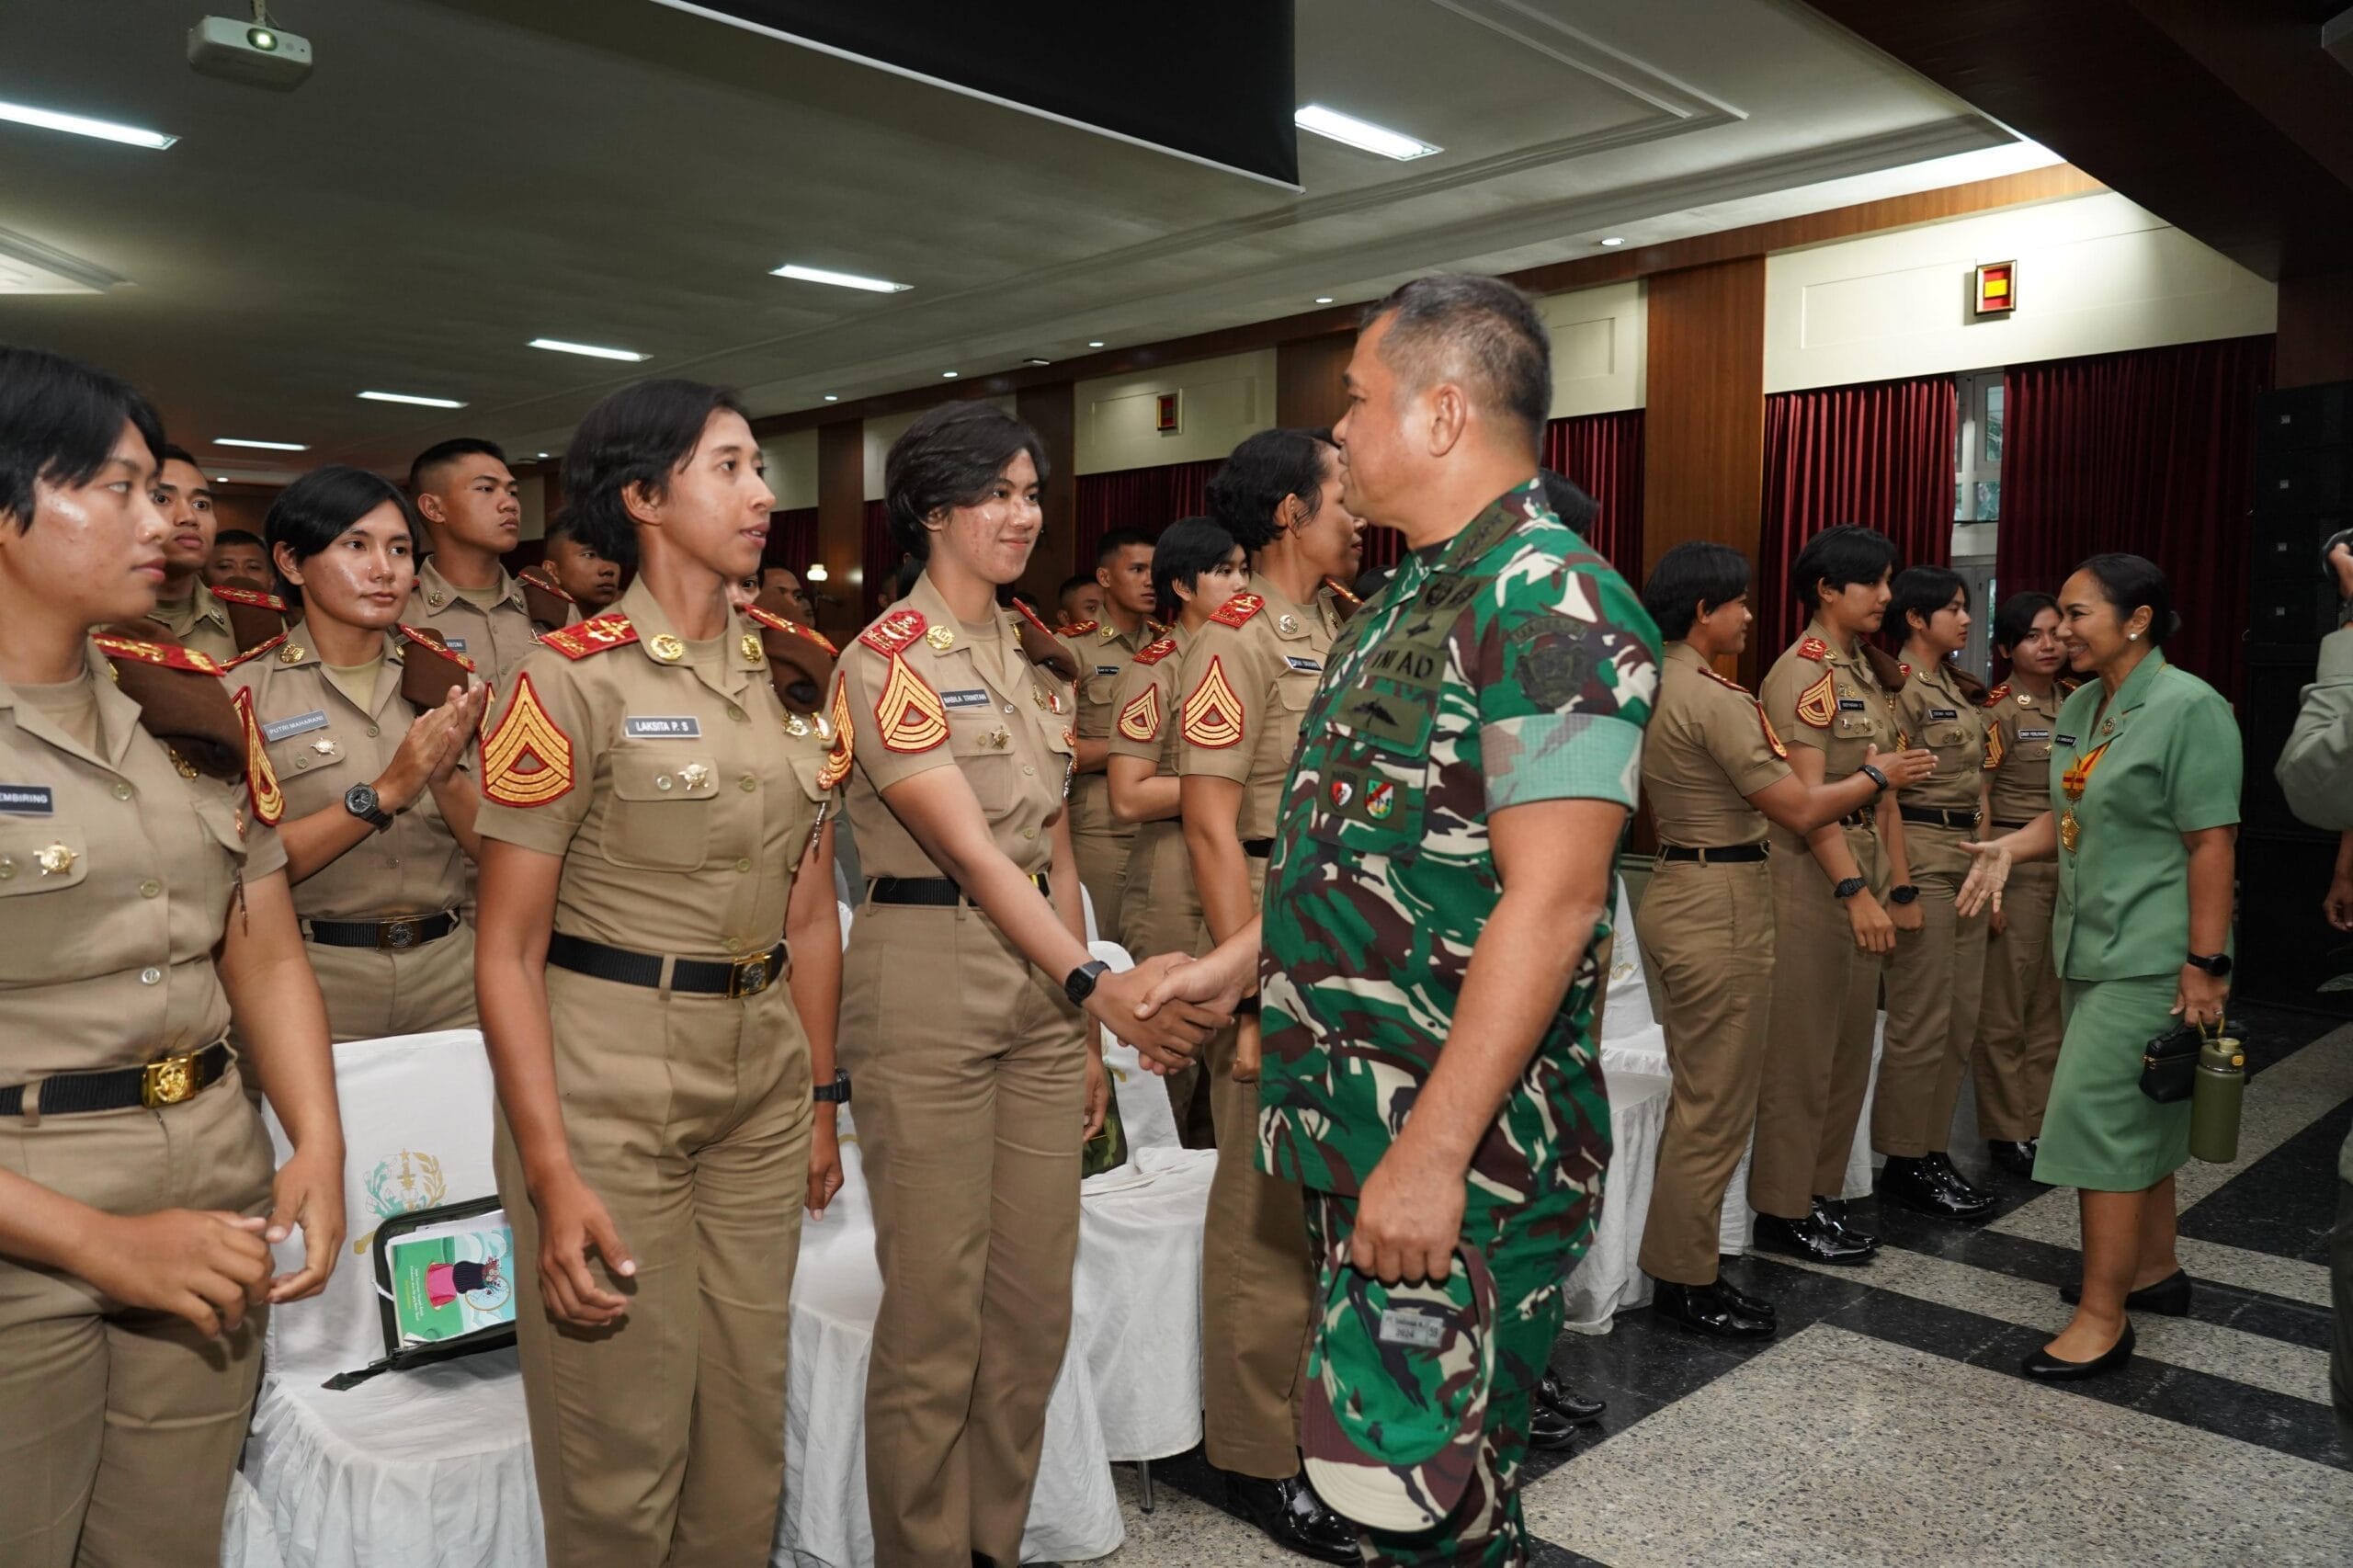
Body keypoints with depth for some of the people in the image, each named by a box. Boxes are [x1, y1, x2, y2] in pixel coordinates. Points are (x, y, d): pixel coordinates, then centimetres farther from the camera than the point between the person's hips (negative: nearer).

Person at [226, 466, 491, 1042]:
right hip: (317, 984, -3)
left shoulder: (442, 676, 5)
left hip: (449, 978, 3)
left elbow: (495, 849, 2)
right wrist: (382, 794, -21)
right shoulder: (246, 688, -4)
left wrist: (446, 776, -16)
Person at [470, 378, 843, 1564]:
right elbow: (507, 949, -12)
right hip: (612, 1085, -5)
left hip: (762, 1075, 5)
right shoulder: (573, 678, -11)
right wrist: (551, 1174, -18)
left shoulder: (782, 673, 6)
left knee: (748, 1428, 17)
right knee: (624, 1457, 8)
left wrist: (819, 1090, 11)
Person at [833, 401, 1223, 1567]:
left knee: (1036, 1298, 12)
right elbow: (970, 851, -19)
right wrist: (1095, 985, -31)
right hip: (928, 984, -7)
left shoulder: (1036, 660, 13)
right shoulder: (888, 661, -9)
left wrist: (1084, 1029, 14)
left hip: (1044, 985, 7)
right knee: (936, 1306, 2)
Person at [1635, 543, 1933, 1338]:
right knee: (1717, 1102, 0)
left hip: (1679, 890, 10)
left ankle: (1684, 1266, 26)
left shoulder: (1656, 683, 10)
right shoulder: (1715, 698, -19)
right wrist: (1877, 776, 0)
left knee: (1699, 1093, 17)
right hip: (1720, 906, -10)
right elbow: (1798, 809, -16)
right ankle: (1687, 1280, 10)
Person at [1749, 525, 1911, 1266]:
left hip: (1861, 872, 9)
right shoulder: (1803, 671, -12)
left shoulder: (1863, 671, 15)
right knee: (1801, 1052, -2)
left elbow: (1881, 787, 17)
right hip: (1812, 877, -9)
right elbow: (1808, 796, -19)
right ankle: (1782, 1211, 9)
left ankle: (1820, 1195, 24)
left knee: (1849, 1047, 13)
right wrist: (1855, 891, -23)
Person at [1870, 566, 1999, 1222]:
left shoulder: (1963, 690, 16)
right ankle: (1905, 1164, 8)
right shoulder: (1901, 686, -10)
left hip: (1968, 857, 9)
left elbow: (1977, 786, 19)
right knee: (1921, 1021, -3)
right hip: (1921, 854, -9)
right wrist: (1901, 889, -18)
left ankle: (1934, 1150, 20)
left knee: (1960, 1019, 11)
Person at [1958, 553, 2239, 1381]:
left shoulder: (2188, 707, -15)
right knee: (2136, 1113, 18)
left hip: (2149, 956, -8)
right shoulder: (2081, 705, 9)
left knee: (2100, 1112, -8)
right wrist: (2009, 847, -2)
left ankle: (2102, 1317, 1)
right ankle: (2155, 1267, 34)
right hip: (2093, 945, 8)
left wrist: (2206, 963, -19)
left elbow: (2212, 842, -17)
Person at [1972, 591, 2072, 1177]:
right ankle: (2006, 1130, 12)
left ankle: (2042, 1121, 23)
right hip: (2015, 861, -6)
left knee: (2051, 1001, 12)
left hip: (2074, 862, 6)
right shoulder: (1998, 710, -8)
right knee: (2005, 1004, 1)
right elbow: (1976, 803, -10)